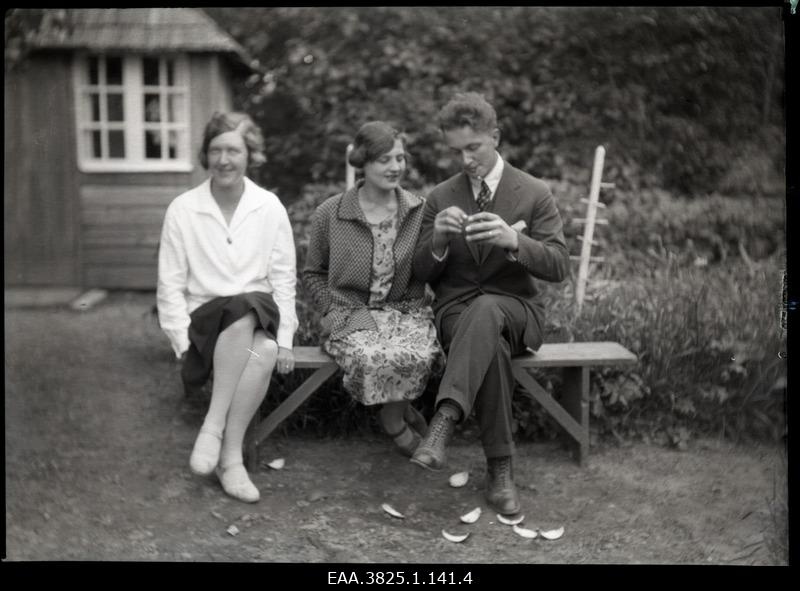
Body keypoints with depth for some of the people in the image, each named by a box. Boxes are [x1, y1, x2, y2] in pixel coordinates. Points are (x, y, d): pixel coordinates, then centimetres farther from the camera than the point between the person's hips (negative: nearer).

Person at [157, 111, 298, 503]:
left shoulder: (269, 207, 5)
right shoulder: (182, 209, 2)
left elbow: (284, 279, 5)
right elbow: (170, 286, 1)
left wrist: (284, 338, -6)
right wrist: (184, 342, -10)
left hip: (260, 317, 1)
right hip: (204, 318, -1)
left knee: (266, 351, -36)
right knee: (242, 311, -37)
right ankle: (231, 454, -30)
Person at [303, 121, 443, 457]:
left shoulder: (419, 211, 4)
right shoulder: (330, 214, 0)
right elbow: (312, 273, 12)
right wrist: (333, 310, -1)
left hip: (408, 311, 1)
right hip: (351, 314, -1)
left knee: (416, 357, -33)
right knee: (372, 358, -35)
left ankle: (392, 416, 0)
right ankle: (401, 415, -2)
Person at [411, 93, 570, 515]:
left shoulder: (534, 194, 3)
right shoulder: (440, 198, 10)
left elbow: (560, 266, -5)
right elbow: (422, 274, 7)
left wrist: (513, 240, -25)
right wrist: (437, 239, -16)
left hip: (515, 309, -1)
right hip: (456, 309, 1)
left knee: (485, 310, -39)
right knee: (491, 345, -36)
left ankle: (443, 423, -48)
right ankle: (500, 467, -29)